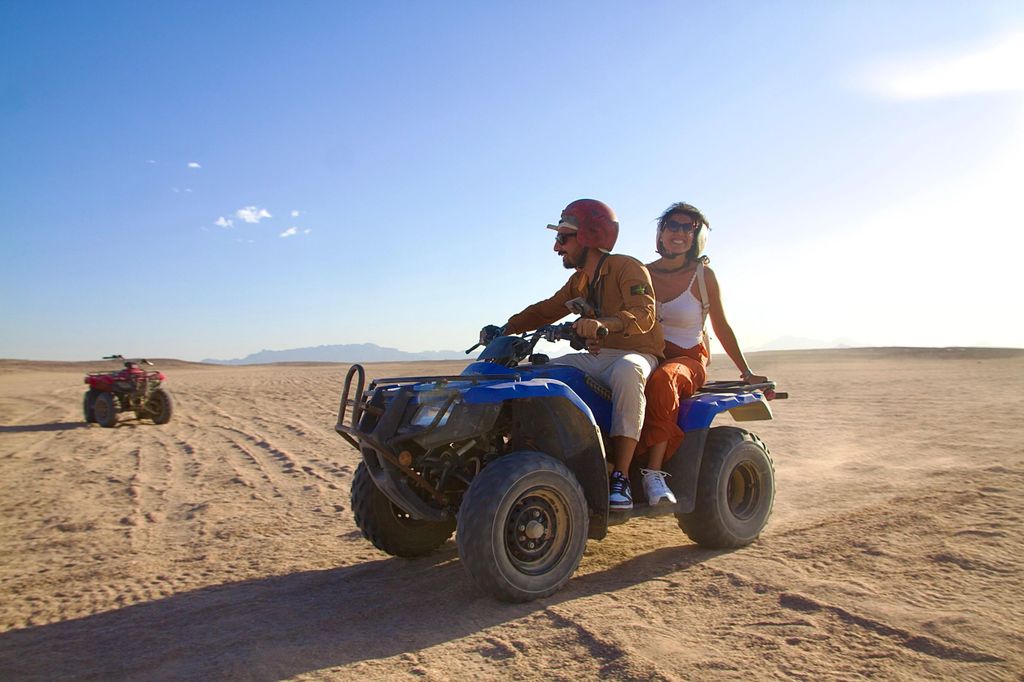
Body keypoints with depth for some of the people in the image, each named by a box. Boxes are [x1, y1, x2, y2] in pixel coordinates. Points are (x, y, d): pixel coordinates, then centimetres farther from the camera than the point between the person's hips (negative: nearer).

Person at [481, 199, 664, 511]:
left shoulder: (628, 268, -9)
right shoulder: (579, 281, 17)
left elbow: (643, 315, -25)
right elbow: (546, 310, 17)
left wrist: (602, 324, -45)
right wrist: (505, 329, 3)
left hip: (634, 354, -8)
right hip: (596, 357, 8)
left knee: (626, 372, -42)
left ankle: (620, 479, -40)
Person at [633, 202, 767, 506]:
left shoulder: (703, 274, 1)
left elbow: (721, 327, 7)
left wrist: (747, 373, 8)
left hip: (688, 359, -3)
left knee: (662, 379, -39)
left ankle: (654, 472, -37)